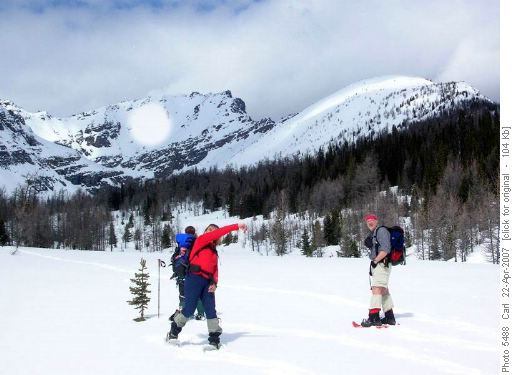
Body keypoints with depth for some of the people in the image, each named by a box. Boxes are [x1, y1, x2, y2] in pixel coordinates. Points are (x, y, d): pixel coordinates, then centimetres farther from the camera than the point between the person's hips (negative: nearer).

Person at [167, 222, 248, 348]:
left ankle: (214, 339, 2)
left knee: (211, 311, -1)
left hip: (207, 282, 7)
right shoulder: (201, 240, 3)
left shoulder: (214, 251, 23)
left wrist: (214, 283, -1)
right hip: (194, 278, -7)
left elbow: (215, 270, 17)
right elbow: (218, 233, -11)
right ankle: (173, 332, 16)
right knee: (189, 310, -4)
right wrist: (236, 226, -16)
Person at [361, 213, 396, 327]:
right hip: (376, 265, 11)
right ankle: (390, 318, 21)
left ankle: (374, 317, -26)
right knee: (384, 290, 14)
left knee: (376, 289, -19)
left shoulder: (381, 230, -9)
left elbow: (386, 249, -18)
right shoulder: (372, 234, 21)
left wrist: (375, 261, -16)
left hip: (382, 264, -11)